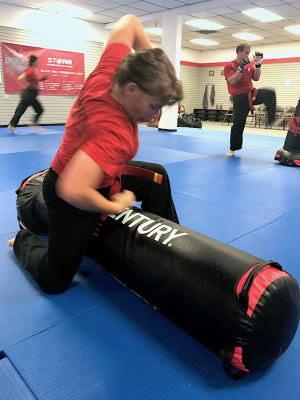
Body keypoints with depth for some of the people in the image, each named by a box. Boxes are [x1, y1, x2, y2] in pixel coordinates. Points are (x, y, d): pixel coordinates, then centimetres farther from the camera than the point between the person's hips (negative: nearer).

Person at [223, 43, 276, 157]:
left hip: (251, 93, 4)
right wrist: (241, 68, -22)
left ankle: (271, 120, -21)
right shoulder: (229, 66, -4)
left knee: (270, 93, -23)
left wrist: (258, 63, -3)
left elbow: (256, 78, 5)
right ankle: (232, 148, 13)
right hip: (239, 97, -4)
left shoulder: (249, 64, 10)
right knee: (238, 123, -2)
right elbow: (232, 81, -17)